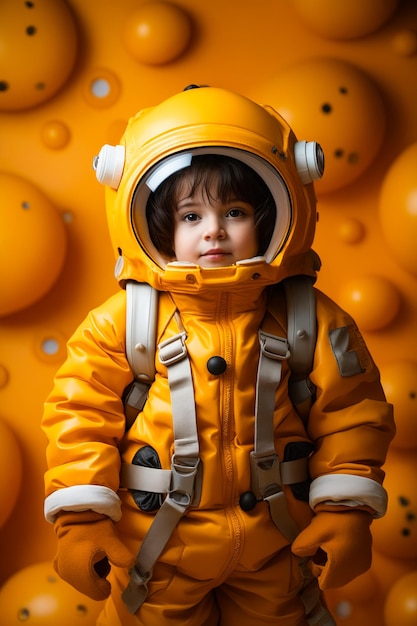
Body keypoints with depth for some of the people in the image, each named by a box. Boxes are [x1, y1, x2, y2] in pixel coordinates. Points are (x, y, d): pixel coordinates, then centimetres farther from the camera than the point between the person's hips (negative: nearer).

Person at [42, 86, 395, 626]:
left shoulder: (309, 320, -7)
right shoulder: (123, 322, -11)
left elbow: (350, 412, -3)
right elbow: (81, 414, -8)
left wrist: (346, 512, -4)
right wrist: (80, 519, -11)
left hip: (276, 545, 1)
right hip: (157, 545, -1)